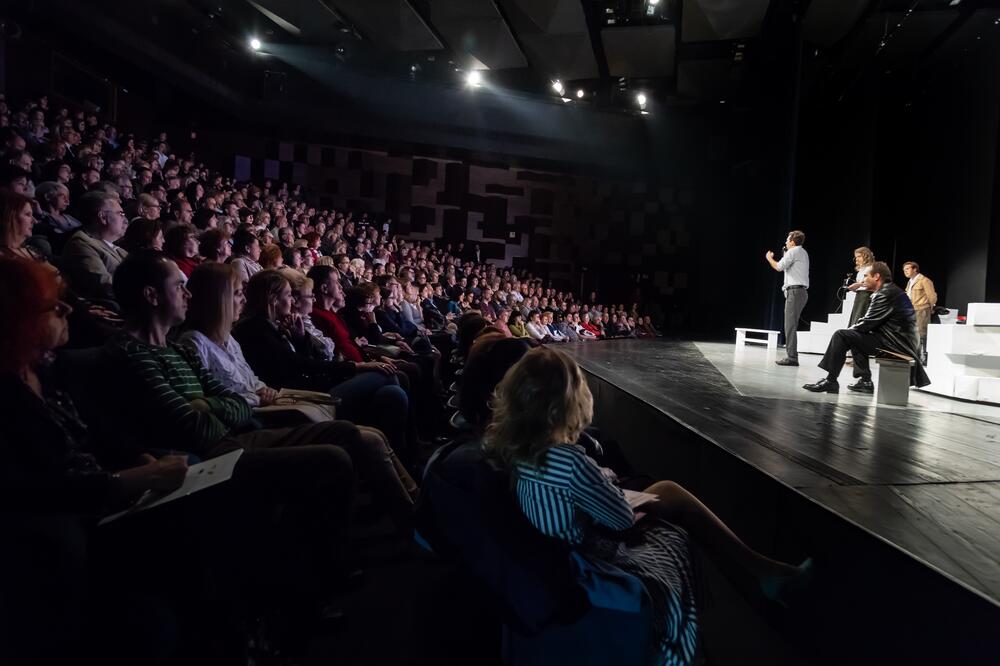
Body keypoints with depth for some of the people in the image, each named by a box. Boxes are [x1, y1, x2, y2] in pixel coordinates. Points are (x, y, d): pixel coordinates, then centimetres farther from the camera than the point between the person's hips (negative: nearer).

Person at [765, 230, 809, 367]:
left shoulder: (793, 251, -7)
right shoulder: (803, 253, 22)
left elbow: (779, 267, -10)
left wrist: (769, 258, 7)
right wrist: (786, 257, 27)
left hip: (794, 291, -10)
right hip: (801, 291, 10)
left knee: (790, 326, -13)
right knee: (791, 325, 11)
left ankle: (792, 357, -16)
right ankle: (791, 355, 10)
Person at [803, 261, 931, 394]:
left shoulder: (885, 294, -14)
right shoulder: (891, 291, 18)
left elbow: (867, 323, -15)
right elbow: (872, 323, 16)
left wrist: (849, 329, 2)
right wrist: (851, 330, 6)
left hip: (897, 344, -11)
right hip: (904, 343, 11)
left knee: (841, 336, -14)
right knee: (855, 334, 26)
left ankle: (830, 381, -9)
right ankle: (865, 381, 20)